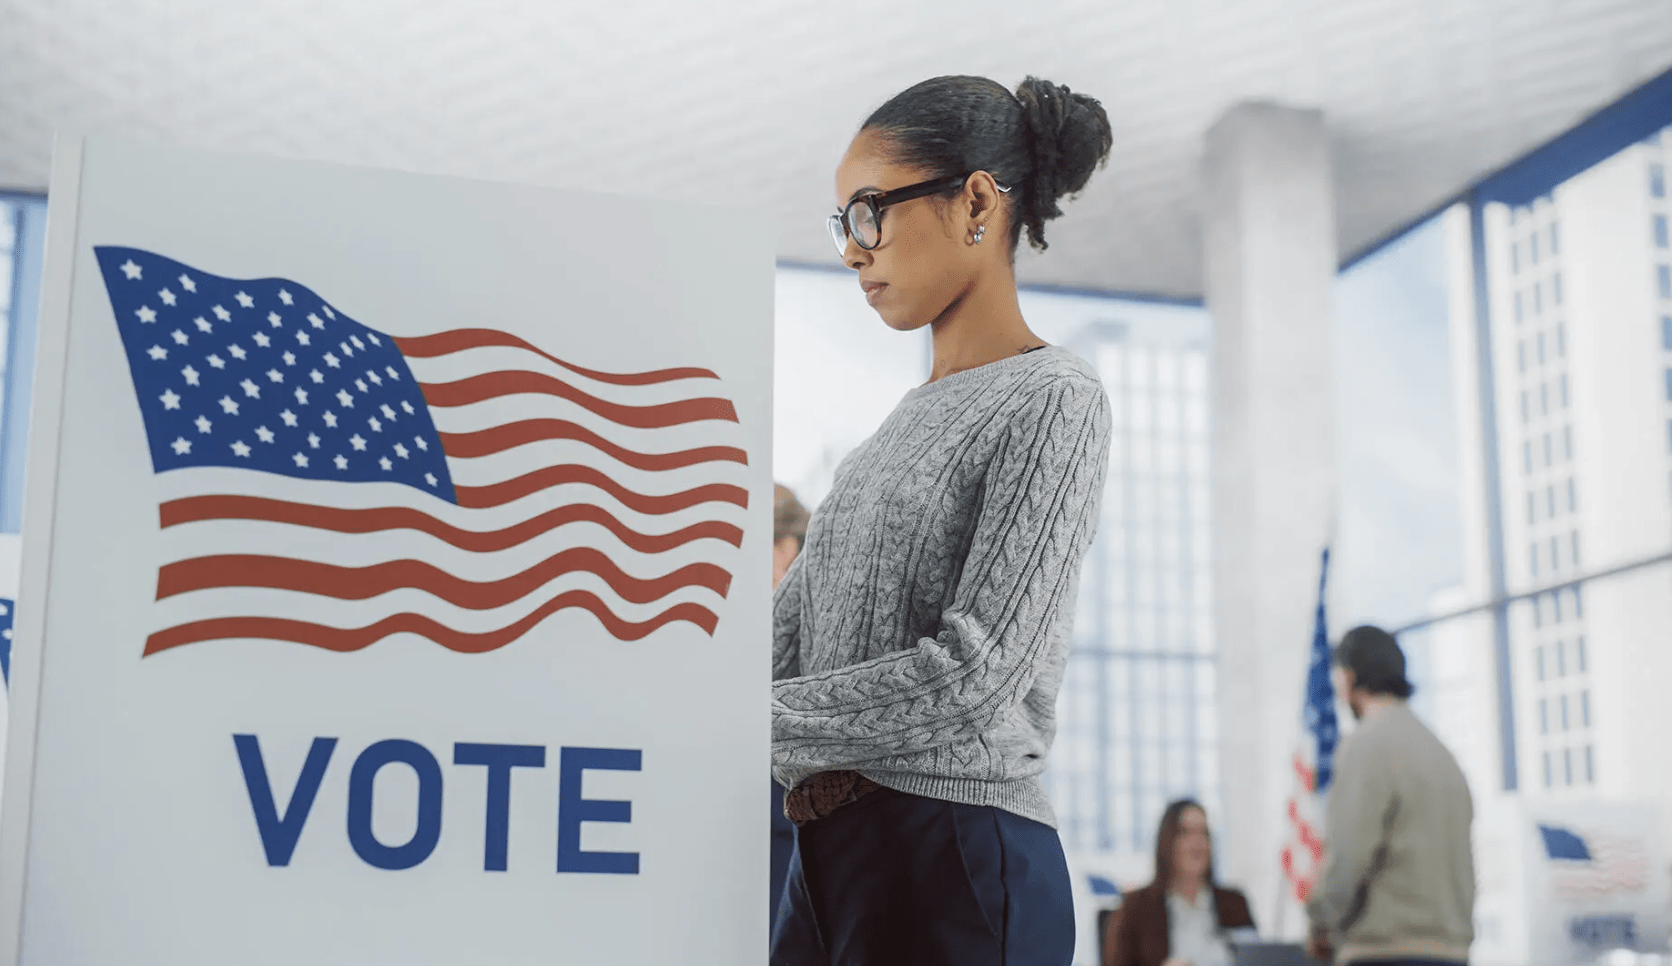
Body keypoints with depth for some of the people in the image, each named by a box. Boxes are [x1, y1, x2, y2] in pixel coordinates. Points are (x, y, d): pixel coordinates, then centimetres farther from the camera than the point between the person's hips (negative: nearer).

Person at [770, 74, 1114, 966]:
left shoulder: (1053, 400, -9)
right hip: (831, 857, 8)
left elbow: (973, 670, -19)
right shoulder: (905, 421, 17)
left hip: (956, 860, -8)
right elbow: (779, 632, 13)